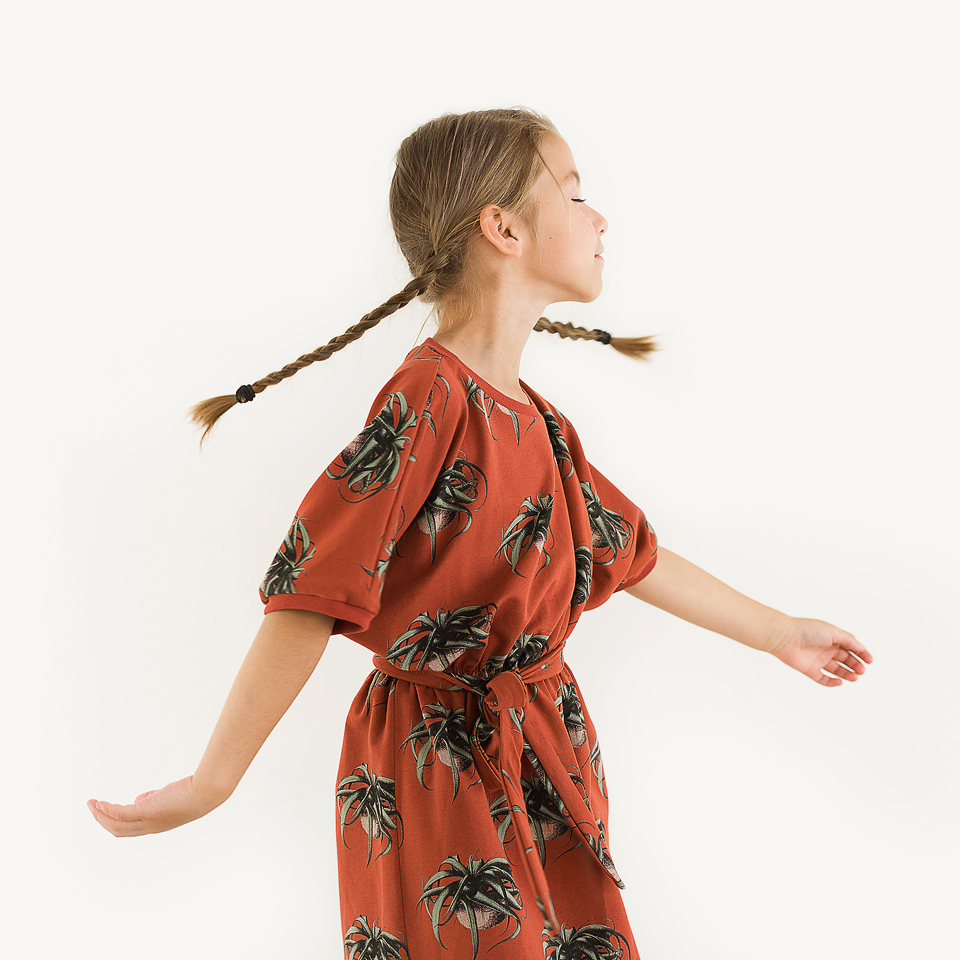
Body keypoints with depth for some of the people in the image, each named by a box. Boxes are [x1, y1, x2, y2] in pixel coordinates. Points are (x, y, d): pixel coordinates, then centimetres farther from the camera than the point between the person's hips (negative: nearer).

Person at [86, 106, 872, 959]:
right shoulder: (429, 400, -22)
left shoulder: (539, 422, 6)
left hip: (547, 754, 8)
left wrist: (778, 633, 25)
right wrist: (213, 783, -23)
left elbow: (630, 553, 17)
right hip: (439, 762, -8)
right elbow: (312, 598, -25)